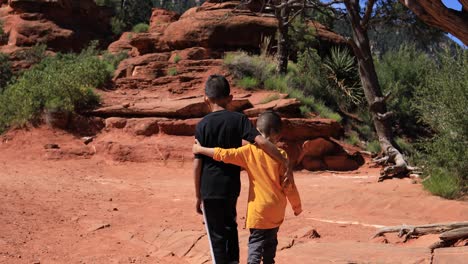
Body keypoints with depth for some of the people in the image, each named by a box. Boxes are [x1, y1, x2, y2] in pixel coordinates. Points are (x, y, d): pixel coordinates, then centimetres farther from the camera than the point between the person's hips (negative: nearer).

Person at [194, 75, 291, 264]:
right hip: (231, 187, 3)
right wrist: (286, 163, -14)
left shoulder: (202, 125, -7)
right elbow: (261, 142, -18)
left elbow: (197, 164, -7)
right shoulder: (239, 119, -4)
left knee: (216, 235, 6)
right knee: (230, 227, 25)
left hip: (210, 190, -2)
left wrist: (198, 195, 1)